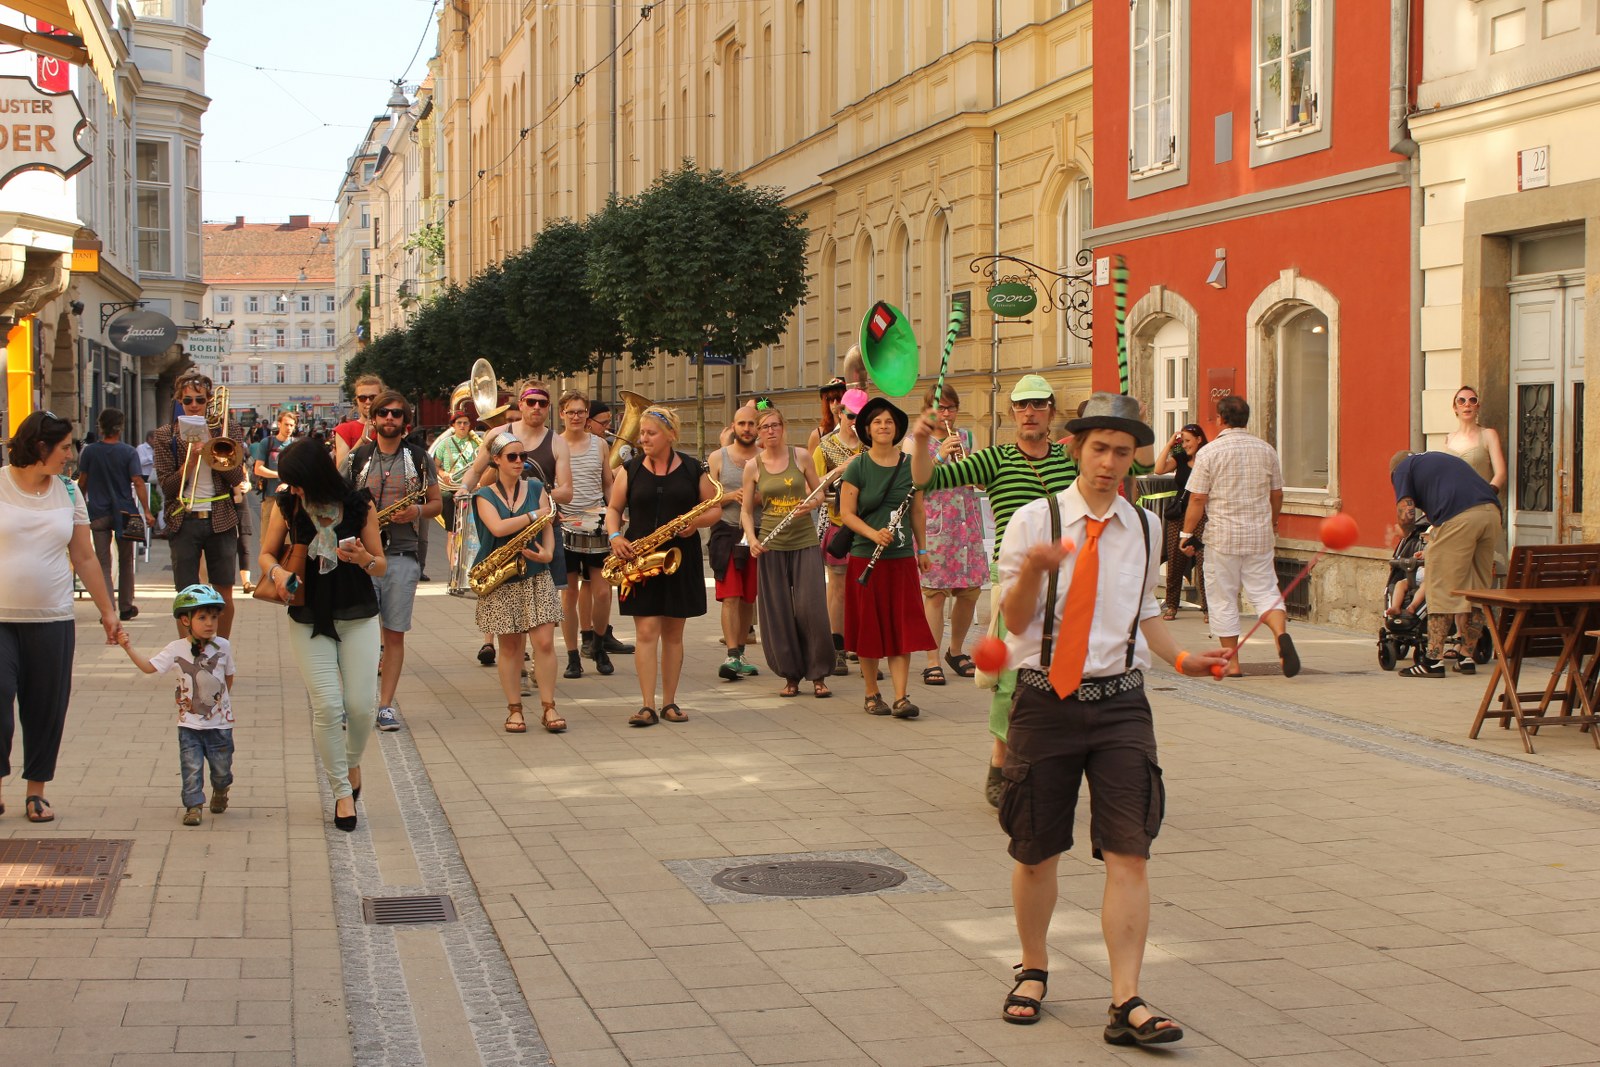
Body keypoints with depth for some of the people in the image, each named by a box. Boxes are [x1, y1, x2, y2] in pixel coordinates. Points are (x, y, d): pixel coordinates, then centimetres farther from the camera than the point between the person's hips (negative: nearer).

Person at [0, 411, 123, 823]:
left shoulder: (68, 492, 8)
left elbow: (85, 558, 14)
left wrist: (107, 611, 14)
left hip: (52, 620, 3)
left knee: (46, 710, 6)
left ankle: (36, 789, 19)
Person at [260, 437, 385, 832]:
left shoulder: (359, 505, -6)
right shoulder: (286, 505, -3)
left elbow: (382, 567, 0)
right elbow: (266, 554, 7)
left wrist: (364, 559, -23)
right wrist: (277, 572, -15)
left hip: (358, 617, 0)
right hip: (308, 620, 1)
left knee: (361, 705, -6)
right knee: (327, 707, -9)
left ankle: (353, 762, 27)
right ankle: (342, 791, 7)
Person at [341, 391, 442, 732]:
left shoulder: (418, 457, 9)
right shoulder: (357, 457, 7)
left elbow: (436, 502, 13)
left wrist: (418, 512, -8)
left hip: (402, 556, 0)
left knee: (395, 634, 2)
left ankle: (386, 704, 8)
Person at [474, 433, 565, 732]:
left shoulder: (535, 488, 9)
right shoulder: (484, 495, 1)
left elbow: (547, 528, 3)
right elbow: (498, 528, -16)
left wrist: (547, 553, -16)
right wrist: (535, 515, -11)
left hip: (535, 576, 2)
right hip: (501, 580, -2)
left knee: (544, 642, -7)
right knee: (509, 645, 3)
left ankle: (548, 708, 1)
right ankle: (514, 710, 12)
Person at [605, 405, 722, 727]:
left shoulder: (693, 469, 3)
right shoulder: (630, 469, 5)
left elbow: (715, 509, 6)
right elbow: (613, 508, 10)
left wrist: (696, 522, -14)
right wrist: (615, 536, -9)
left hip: (681, 558, 0)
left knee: (673, 631, 7)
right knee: (646, 630, -6)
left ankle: (670, 702, 15)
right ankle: (647, 706, -7)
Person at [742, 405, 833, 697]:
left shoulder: (800, 456, 2)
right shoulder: (752, 467, 3)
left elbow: (819, 493, 9)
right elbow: (746, 510, 6)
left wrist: (810, 504, -13)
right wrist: (751, 539, -10)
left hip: (805, 541, -1)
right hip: (772, 546, 1)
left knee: (811, 609, -7)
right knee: (778, 612, 1)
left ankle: (819, 675, 3)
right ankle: (790, 676, 13)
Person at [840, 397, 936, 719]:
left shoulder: (910, 465, 5)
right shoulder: (858, 467, -3)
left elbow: (917, 512, 14)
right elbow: (846, 513, -5)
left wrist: (922, 549, 13)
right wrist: (874, 534, -19)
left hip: (902, 557, 2)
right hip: (865, 557, -2)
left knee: (904, 629, -4)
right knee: (868, 628, 3)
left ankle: (901, 697, -6)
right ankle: (872, 693, 16)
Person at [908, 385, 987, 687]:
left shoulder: (965, 438, 15)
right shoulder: (915, 442, 3)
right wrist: (941, 456, -17)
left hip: (967, 523, 4)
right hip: (932, 524, -4)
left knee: (970, 591, 5)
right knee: (935, 592, -6)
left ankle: (956, 651, 25)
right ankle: (932, 661, 0)